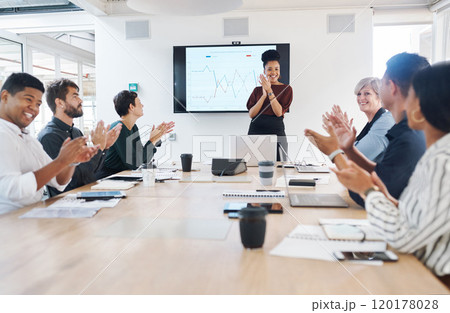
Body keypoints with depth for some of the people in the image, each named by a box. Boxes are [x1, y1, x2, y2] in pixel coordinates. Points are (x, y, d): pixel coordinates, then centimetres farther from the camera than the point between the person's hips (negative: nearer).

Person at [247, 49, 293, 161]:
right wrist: (264, 95, -9)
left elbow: (279, 112, -7)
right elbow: (251, 114, 1)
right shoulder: (257, 90, 13)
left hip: (276, 132, -2)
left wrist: (269, 91, -10)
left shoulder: (286, 89, 7)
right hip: (255, 131, 2)